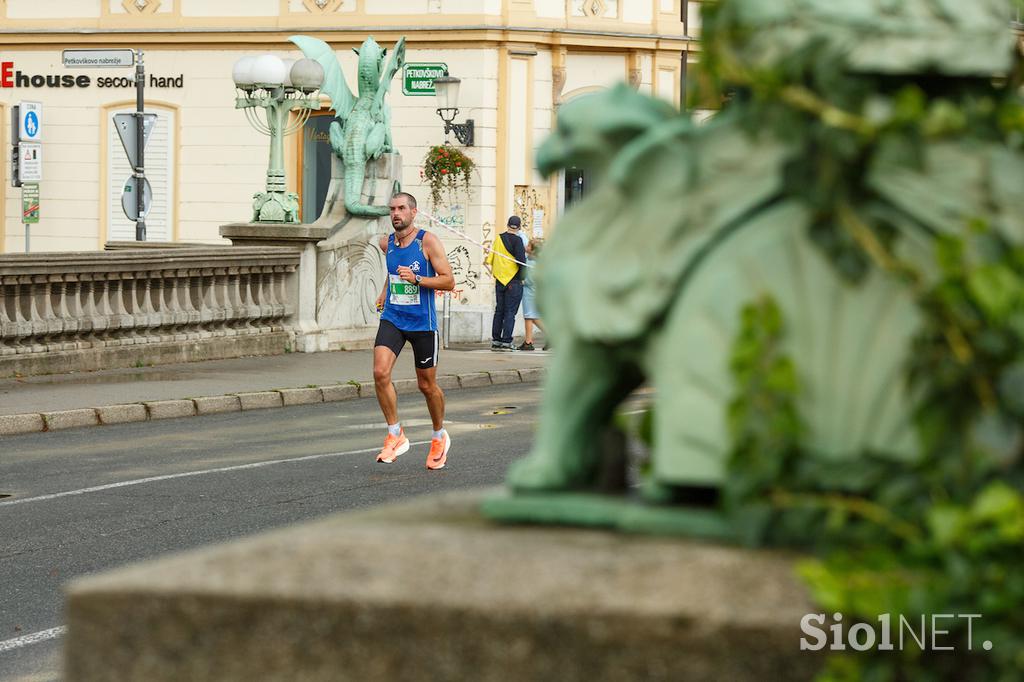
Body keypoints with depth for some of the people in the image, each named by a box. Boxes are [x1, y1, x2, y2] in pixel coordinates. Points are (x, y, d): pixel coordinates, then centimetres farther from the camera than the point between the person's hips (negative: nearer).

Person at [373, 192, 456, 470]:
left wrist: (416, 279, -23)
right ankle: (395, 436, -7)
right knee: (380, 373, -19)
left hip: (422, 323, -4)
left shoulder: (428, 241, -10)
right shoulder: (386, 243, 6)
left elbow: (449, 281, -12)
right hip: (392, 319, 4)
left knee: (427, 385, 8)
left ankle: (440, 437, 32)